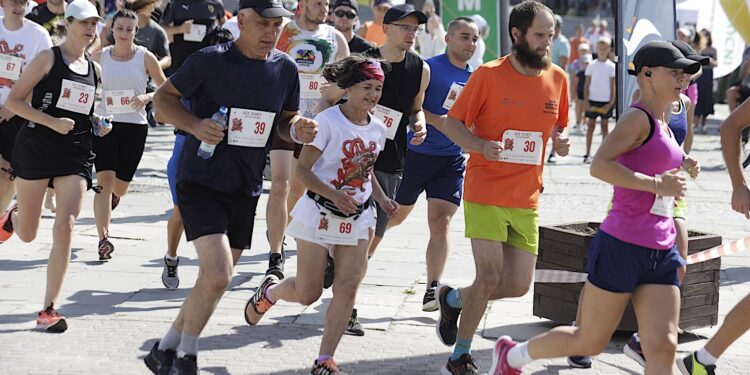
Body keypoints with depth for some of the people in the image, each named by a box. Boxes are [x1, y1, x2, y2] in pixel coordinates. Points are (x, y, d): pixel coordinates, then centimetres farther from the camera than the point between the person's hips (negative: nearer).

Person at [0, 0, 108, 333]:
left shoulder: (94, 69, 12)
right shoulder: (48, 58, -4)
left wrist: (98, 126, 7)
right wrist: (52, 122, -19)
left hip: (76, 155, 4)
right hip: (36, 149, -3)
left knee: (64, 229, -12)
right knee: (27, 234, 7)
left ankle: (48, 310, -7)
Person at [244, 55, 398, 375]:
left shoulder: (377, 129, 5)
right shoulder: (328, 121, -14)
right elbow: (302, 169, -14)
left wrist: (381, 199, 4)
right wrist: (333, 194, -27)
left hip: (357, 218, 5)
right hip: (319, 214, -5)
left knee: (347, 288, -6)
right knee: (307, 292, 0)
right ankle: (269, 291, 34)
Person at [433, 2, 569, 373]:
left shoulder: (557, 78, 6)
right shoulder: (489, 75, -8)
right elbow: (452, 124, -4)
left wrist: (561, 141, -3)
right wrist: (482, 146, -22)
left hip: (526, 200, 5)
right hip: (485, 193, -5)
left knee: (518, 285, 2)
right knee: (490, 277, -11)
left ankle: (453, 299, 31)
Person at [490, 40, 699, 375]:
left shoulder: (663, 126, 16)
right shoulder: (637, 118, -11)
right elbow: (599, 165, -26)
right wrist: (655, 183, -25)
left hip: (660, 254, 8)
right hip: (621, 247, -8)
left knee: (663, 348, -6)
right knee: (590, 341, 5)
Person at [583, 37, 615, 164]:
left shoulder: (611, 66, 0)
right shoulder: (592, 65, 1)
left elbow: (613, 86, 1)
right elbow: (586, 85, 3)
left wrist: (611, 102, -6)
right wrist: (586, 101, -5)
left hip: (606, 101, 0)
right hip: (592, 100, 0)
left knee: (605, 126, 5)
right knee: (591, 125, 1)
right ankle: (588, 154, 2)